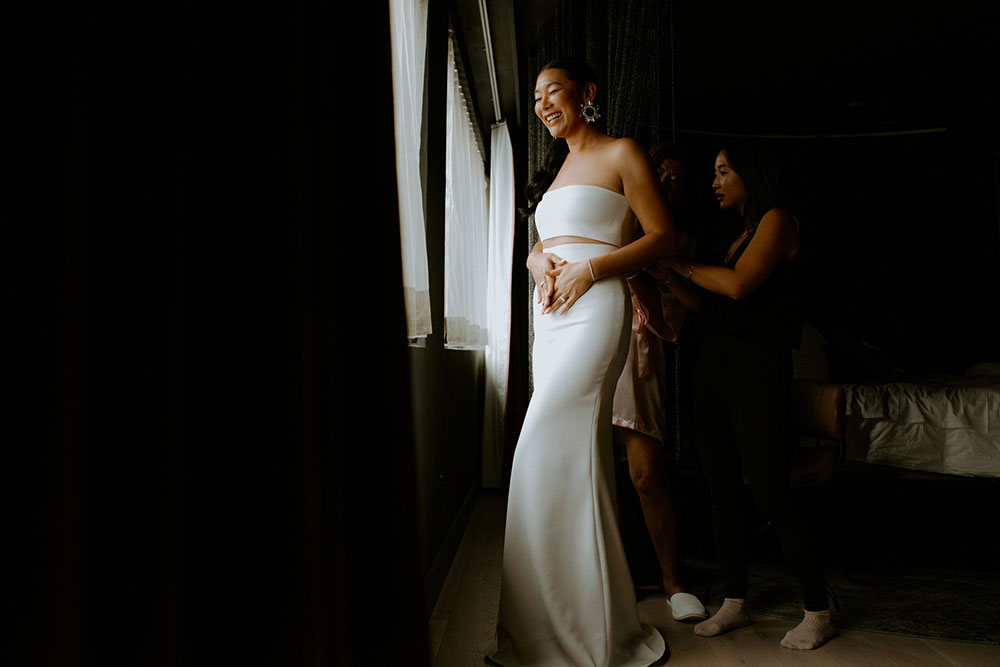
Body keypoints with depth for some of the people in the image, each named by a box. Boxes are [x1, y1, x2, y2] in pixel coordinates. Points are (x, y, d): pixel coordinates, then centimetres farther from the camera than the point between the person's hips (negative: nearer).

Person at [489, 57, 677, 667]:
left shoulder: (621, 154, 3)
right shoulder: (556, 166, 25)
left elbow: (664, 237, -2)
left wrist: (591, 266, -14)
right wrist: (537, 261, 2)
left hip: (595, 307, -8)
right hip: (551, 313, 8)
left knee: (546, 452, -16)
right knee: (581, 459, 6)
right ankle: (599, 615, 15)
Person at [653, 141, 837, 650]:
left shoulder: (778, 220, -2)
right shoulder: (731, 234, 21)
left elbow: (739, 285, -16)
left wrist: (680, 265, -6)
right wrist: (668, 276, 8)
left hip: (757, 365, -8)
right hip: (713, 363, 8)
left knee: (770, 493, -6)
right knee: (723, 488, 8)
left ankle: (818, 612, 9)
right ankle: (734, 603, 18)